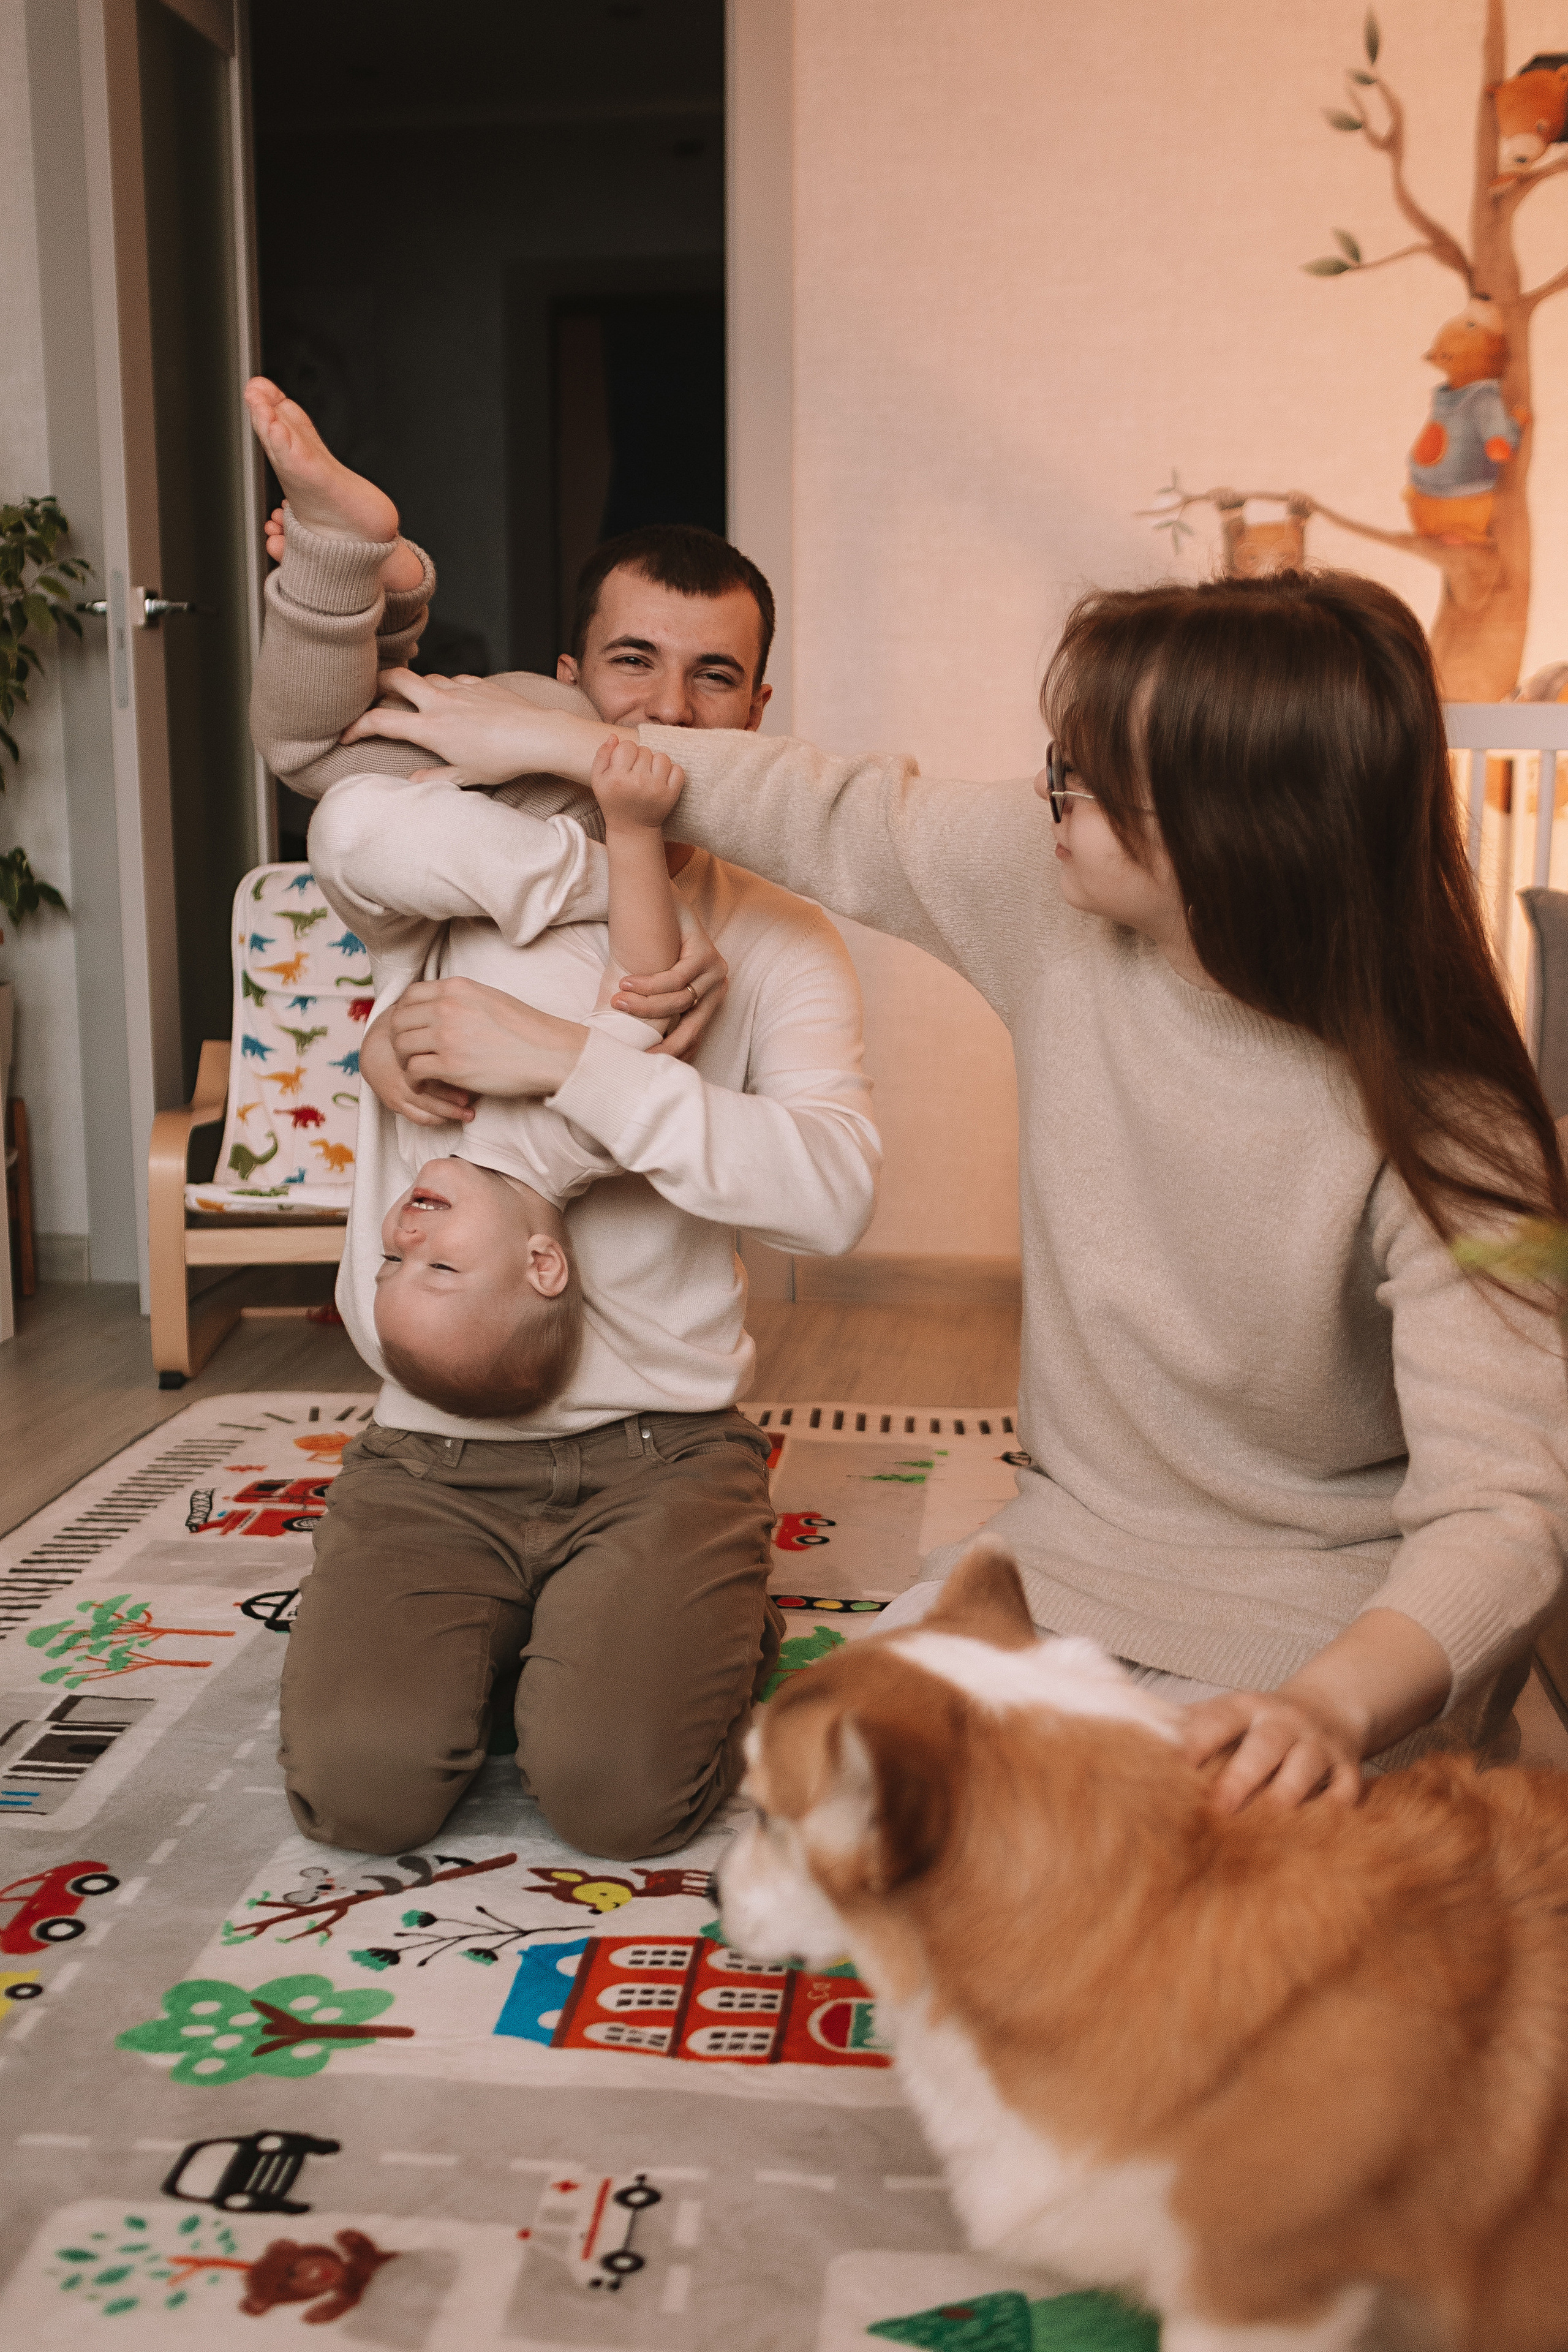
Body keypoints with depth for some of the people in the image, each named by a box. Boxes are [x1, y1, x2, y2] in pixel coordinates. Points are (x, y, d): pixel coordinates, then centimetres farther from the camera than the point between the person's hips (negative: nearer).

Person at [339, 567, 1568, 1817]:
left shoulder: (1442, 1138, -25)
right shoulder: (1055, 893, -11)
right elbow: (842, 819, 5)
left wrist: (1333, 1707, -50)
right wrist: (545, 739, 12)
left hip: (1349, 1628, -3)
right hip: (1072, 1548, 4)